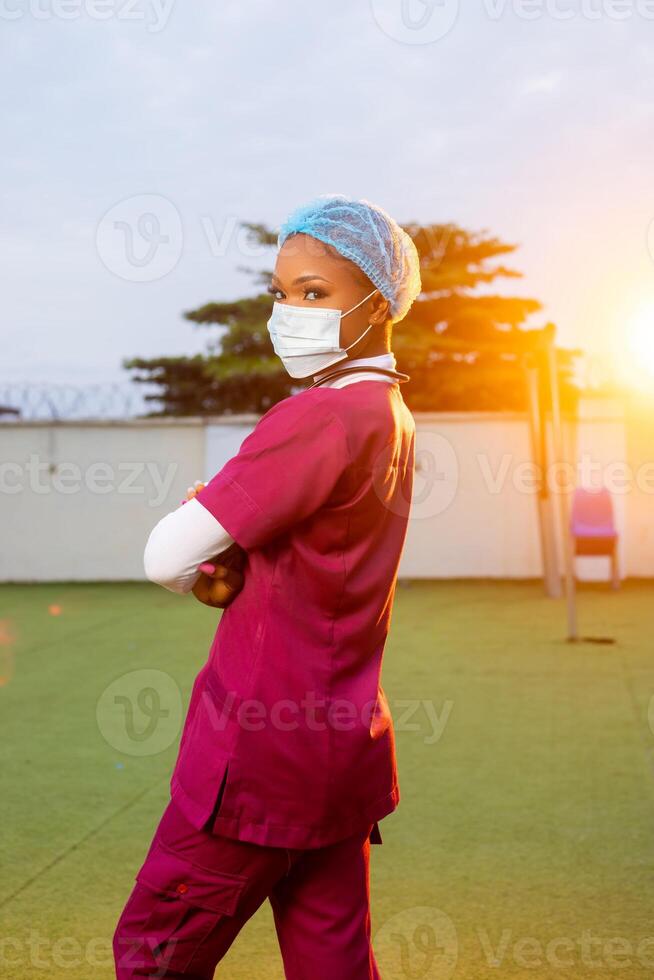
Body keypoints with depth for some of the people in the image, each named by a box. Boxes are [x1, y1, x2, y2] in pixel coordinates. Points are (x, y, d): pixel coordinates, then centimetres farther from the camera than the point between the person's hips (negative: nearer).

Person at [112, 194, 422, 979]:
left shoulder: (318, 418, -21)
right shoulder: (392, 419, 8)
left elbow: (166, 558, -19)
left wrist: (200, 568, 3)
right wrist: (221, 571, -6)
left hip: (263, 751, -8)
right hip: (347, 746, 8)